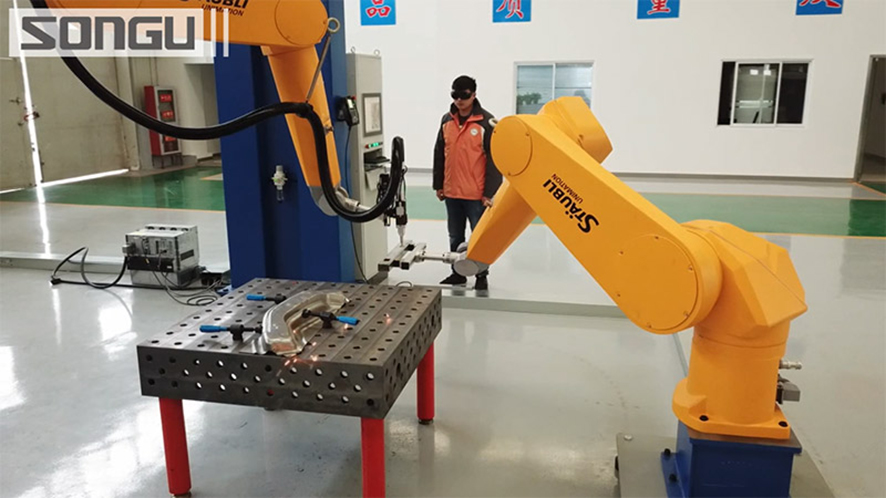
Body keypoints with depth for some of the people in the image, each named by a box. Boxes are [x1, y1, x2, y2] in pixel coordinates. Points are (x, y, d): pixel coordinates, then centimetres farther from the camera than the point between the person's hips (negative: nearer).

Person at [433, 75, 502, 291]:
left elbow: (494, 159, -10)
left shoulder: (486, 122, -9)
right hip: (451, 192, 5)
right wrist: (438, 185, 12)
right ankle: (457, 273, 28)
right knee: (455, 236, 15)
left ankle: (482, 275, 18)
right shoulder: (447, 120, 7)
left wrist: (489, 192, -12)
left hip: (476, 193, -5)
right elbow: (439, 154, 14)